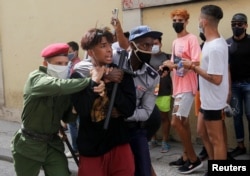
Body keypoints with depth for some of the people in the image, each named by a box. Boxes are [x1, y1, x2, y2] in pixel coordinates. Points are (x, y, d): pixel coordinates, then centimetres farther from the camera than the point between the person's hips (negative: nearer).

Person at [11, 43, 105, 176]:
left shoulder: (67, 85, 0)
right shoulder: (35, 78, -16)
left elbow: (67, 118, 5)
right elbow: (58, 86, -38)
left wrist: (75, 110, -16)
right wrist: (91, 81, -42)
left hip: (53, 144, 4)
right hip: (28, 145, -4)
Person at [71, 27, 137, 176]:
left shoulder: (121, 73, -1)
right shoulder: (79, 76, -6)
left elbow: (129, 110, -9)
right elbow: (83, 111, -18)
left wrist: (111, 84, -17)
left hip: (119, 144, 2)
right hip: (91, 148, -1)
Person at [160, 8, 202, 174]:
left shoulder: (192, 39, -10)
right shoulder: (175, 42, 15)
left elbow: (196, 63, -19)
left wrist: (175, 65, -21)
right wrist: (167, 66, 0)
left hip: (187, 87, -9)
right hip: (177, 86, 9)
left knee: (176, 122, -10)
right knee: (183, 122, 12)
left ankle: (194, 159, 1)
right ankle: (186, 157, 22)